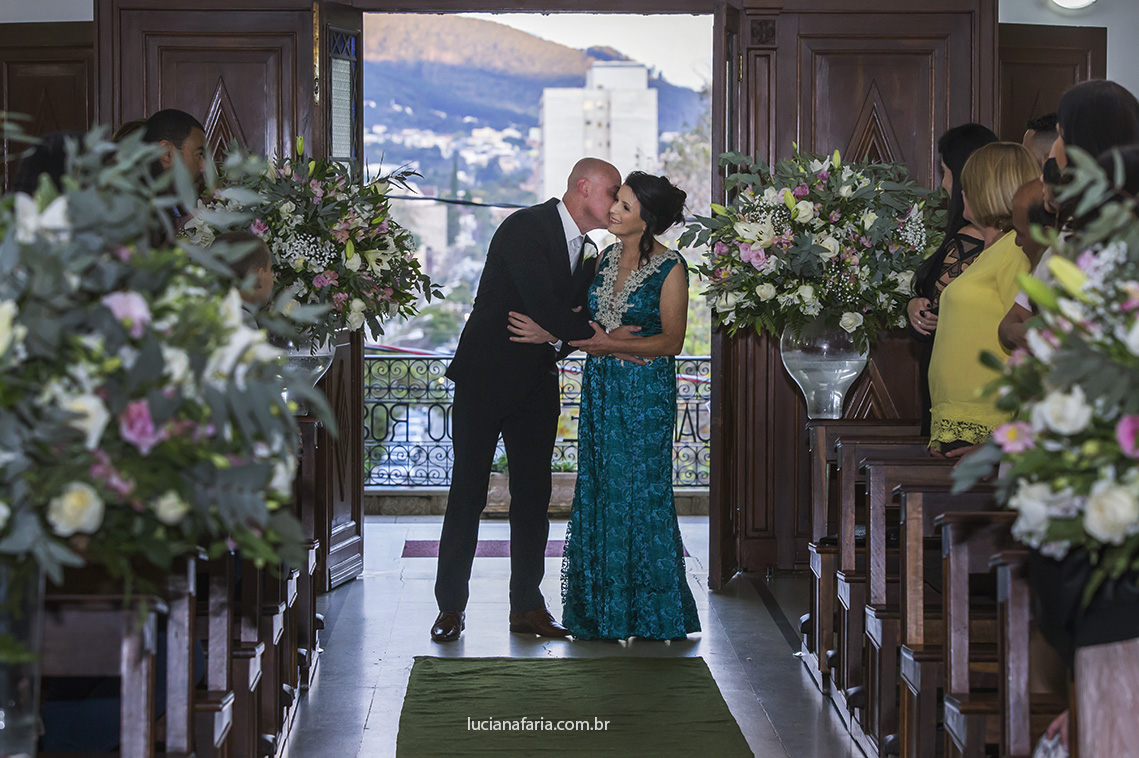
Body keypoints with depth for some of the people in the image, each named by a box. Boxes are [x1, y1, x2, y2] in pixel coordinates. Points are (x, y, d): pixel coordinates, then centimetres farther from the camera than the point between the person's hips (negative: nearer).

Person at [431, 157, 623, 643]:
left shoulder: (584, 250, 10)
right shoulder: (526, 228, -15)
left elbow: (575, 320, 11)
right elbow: (542, 308, -25)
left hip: (537, 384, 7)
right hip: (486, 378, -7)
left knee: (533, 494, 6)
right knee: (468, 490, -1)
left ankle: (526, 605, 13)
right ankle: (451, 606, 8)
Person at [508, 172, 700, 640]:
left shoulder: (670, 268, -10)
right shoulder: (606, 258, 9)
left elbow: (672, 341, -12)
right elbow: (588, 321, 13)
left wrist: (610, 344, -20)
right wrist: (547, 332, -4)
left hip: (647, 390, -6)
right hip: (601, 386, 6)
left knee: (641, 492, -2)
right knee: (598, 491, 7)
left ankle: (651, 613, 11)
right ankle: (602, 608, 17)